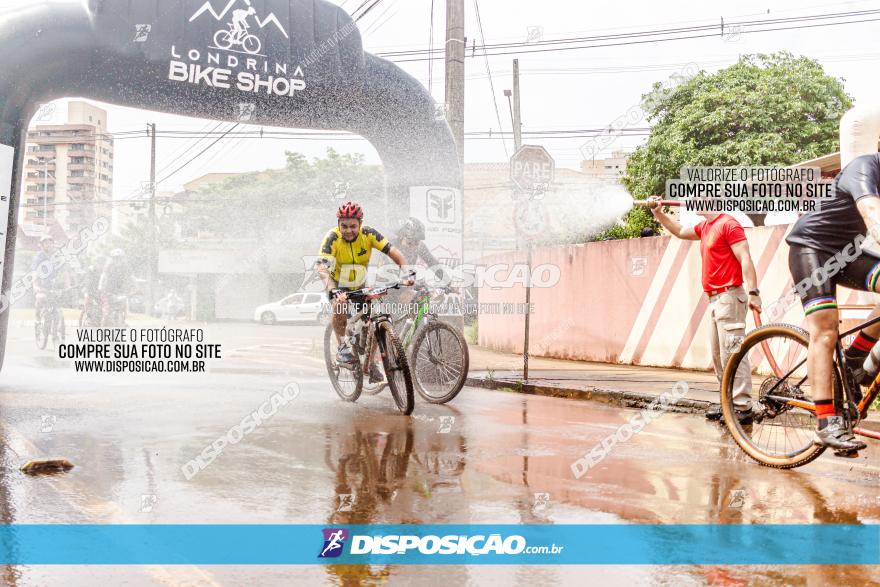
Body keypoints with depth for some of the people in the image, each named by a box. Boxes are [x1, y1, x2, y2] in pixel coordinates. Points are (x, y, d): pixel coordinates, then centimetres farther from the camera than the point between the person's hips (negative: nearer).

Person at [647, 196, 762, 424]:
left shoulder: (728, 224, -9)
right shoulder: (704, 227, 17)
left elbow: (745, 259, -16)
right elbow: (680, 231, 35)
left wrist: (753, 292, -23)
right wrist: (658, 213, 27)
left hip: (729, 297, -10)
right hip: (715, 299, 10)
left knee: (732, 353, -12)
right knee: (719, 356, 10)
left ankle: (743, 408, -11)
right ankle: (730, 403, 15)